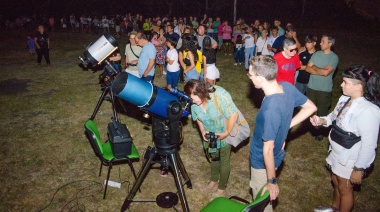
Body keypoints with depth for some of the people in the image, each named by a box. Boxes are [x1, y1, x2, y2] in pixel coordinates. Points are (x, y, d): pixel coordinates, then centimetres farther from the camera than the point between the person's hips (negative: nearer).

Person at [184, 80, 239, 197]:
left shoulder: (219, 94, -36)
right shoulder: (194, 102, -19)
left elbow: (233, 113, -29)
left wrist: (226, 133, -26)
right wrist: (202, 131, -13)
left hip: (225, 132, -5)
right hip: (211, 134, 5)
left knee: (224, 160, 8)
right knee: (214, 157, 24)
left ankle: (222, 188, 29)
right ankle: (214, 179, 49)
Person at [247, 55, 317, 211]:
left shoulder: (270, 110, -39)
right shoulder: (287, 86, -15)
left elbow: (268, 150, -30)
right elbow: (311, 107, 2)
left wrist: (272, 181, -18)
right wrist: (286, 126, 1)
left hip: (263, 161, -8)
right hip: (277, 153, 8)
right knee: (257, 186, 33)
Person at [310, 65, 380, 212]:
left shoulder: (368, 111, -31)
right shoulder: (345, 98, -8)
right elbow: (335, 117, 10)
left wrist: (359, 169, -18)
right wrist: (322, 120, -10)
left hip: (351, 160, -8)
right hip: (337, 153, 8)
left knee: (345, 189, 15)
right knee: (335, 181, 28)